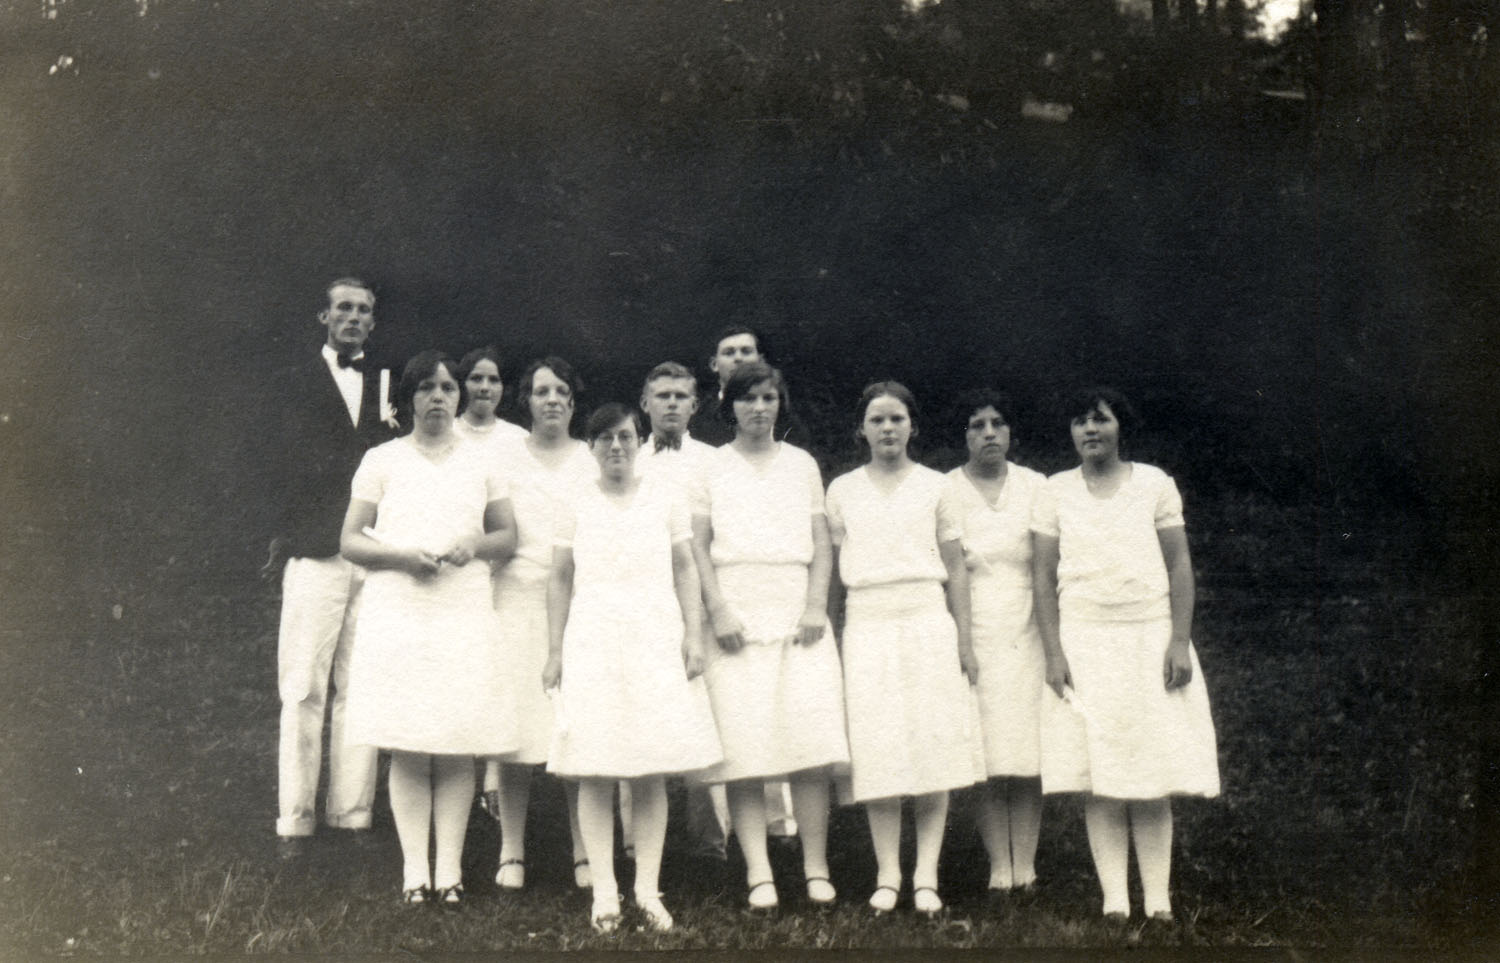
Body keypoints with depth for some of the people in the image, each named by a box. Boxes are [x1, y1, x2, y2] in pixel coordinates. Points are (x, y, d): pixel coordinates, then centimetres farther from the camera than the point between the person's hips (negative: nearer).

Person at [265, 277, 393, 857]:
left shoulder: (386, 386, 16)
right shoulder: (297, 383, 8)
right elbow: (303, 465, -4)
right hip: (317, 554, -2)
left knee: (362, 690, 4)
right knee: (303, 690, -3)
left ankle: (353, 813, 10)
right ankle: (294, 820, 3)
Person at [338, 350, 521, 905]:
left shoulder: (481, 464, 14)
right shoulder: (381, 461, 9)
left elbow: (507, 536, 17)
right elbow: (350, 541, 6)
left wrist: (474, 545, -5)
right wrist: (402, 554, -12)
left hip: (465, 614, 1)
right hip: (397, 613, -1)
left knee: (458, 748, -2)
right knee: (407, 749, -4)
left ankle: (449, 868, 2)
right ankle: (414, 868, 1)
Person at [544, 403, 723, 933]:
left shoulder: (665, 498, 10)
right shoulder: (576, 506, 9)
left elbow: (685, 570, 9)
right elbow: (560, 580, 9)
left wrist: (693, 635, 1)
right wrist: (555, 650, 4)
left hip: (656, 639, 0)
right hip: (593, 641, 0)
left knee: (653, 773, -1)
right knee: (594, 770, -4)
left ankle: (648, 889, 6)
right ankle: (604, 891, 0)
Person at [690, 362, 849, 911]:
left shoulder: (802, 465, 16)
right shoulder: (712, 466, 10)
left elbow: (822, 543, 12)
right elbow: (698, 544, 3)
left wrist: (816, 606, -2)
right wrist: (717, 609, -8)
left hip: (796, 609, 2)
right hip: (736, 612, -1)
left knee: (811, 739, -7)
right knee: (743, 742, -7)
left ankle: (815, 870, -2)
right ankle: (758, 874, -5)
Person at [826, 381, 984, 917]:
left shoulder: (934, 486, 8)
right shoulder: (842, 491, 10)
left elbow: (955, 568, 8)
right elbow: (832, 567, 9)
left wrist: (964, 639, 2)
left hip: (928, 621, 0)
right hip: (867, 626, 0)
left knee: (934, 746, -4)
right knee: (877, 751, -3)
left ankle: (926, 875, 1)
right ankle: (887, 874, 3)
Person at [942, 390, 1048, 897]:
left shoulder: (1036, 488, 9)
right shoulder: (944, 492, 4)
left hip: (1028, 636, 1)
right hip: (973, 639, -1)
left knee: (1028, 760, -1)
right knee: (988, 761, -3)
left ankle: (1025, 864, 5)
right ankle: (998, 867, 3)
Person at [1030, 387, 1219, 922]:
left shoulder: (1155, 484, 5)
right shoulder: (1056, 492, 6)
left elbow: (1180, 567, 4)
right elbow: (1043, 577, 4)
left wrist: (1180, 642, -5)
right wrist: (1053, 652, -4)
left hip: (1150, 636, 0)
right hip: (1084, 639, 0)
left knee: (1153, 776, -1)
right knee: (1098, 779, -4)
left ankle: (1158, 898, 2)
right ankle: (1114, 899, -2)